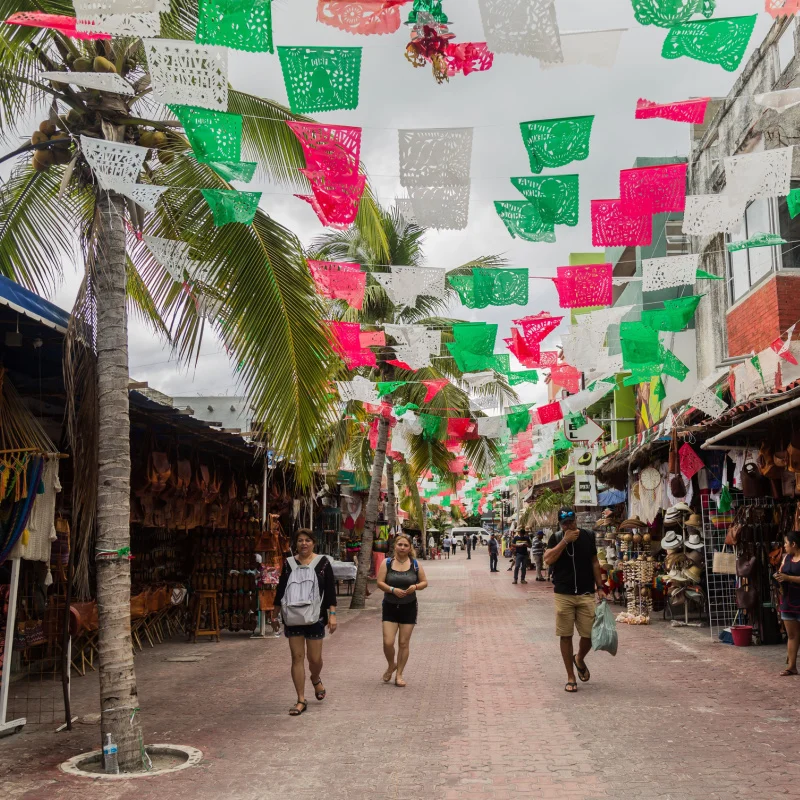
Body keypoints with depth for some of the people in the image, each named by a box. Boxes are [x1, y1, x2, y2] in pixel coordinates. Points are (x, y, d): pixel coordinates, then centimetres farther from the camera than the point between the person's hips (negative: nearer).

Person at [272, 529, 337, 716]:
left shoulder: (323, 563, -1)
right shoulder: (288, 563, 6)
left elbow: (330, 590, -2)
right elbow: (280, 589, 12)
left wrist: (332, 614, -8)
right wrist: (275, 613, 15)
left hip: (315, 617, -2)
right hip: (293, 617, 2)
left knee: (314, 658, 2)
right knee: (297, 657, 1)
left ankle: (316, 680, 37)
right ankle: (301, 700, 9)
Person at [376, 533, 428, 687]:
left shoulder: (415, 564, 1)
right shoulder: (387, 563, -2)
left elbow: (424, 582, 6)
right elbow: (380, 583, -6)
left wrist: (416, 587, -15)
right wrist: (393, 589, -22)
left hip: (408, 607, 1)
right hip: (390, 606, -1)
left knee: (404, 643, 5)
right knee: (388, 642, -7)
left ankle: (399, 674, 19)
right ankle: (391, 665, 24)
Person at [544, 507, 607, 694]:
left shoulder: (587, 537, 5)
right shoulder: (556, 538, 0)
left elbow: (594, 562, 12)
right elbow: (548, 560, -15)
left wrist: (600, 587, 7)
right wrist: (565, 540, -18)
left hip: (586, 594, 1)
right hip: (563, 595, -1)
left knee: (590, 635, 0)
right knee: (566, 636, 2)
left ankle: (580, 659, 32)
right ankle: (571, 677, 14)